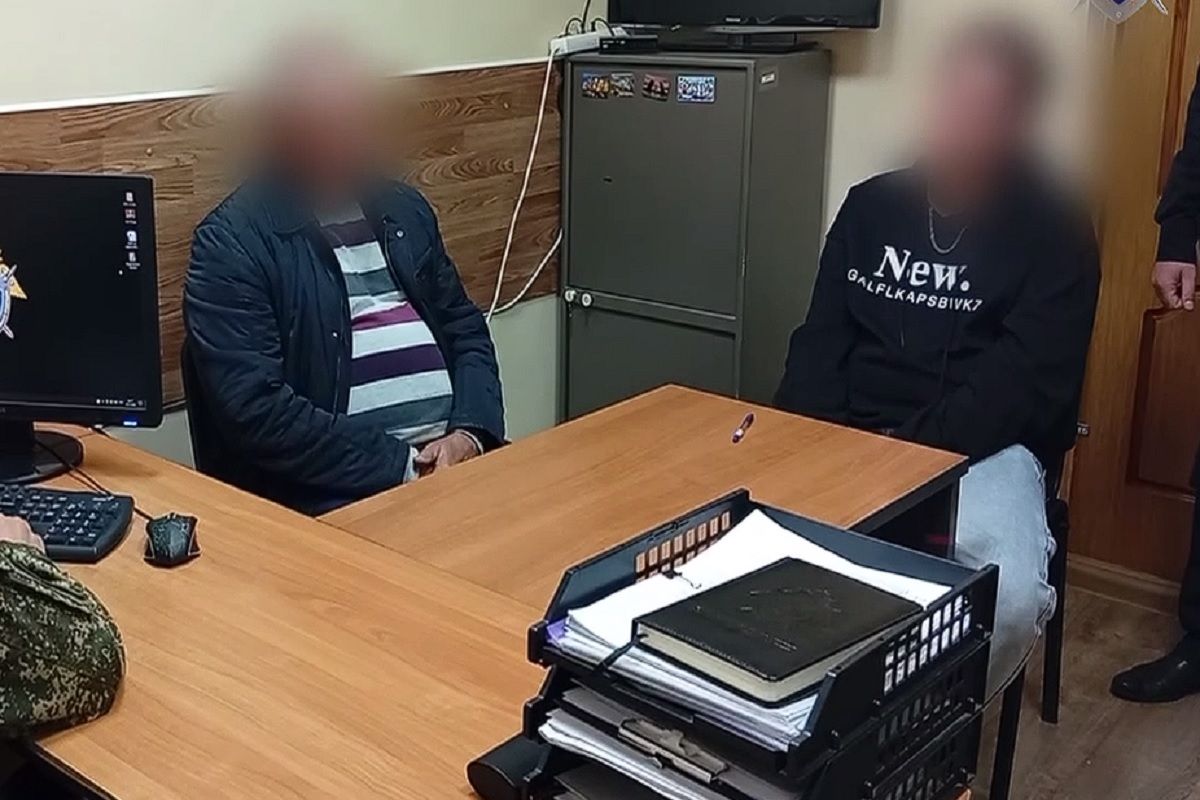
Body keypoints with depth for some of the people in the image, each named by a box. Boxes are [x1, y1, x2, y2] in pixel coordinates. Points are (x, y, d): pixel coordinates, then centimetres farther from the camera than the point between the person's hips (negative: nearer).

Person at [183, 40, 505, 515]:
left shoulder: (405, 209, 14)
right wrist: (402, 466, -14)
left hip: (451, 457, 6)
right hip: (331, 497, -6)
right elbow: (255, 410, -12)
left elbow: (465, 330, 17)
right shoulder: (231, 241, -4)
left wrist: (470, 433, -2)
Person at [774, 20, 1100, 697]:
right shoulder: (871, 204, 12)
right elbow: (822, 338, 10)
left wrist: (913, 451, -21)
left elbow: (1028, 383, -9)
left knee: (1013, 597, -32)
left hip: (984, 445, -2)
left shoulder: (1055, 230, 0)